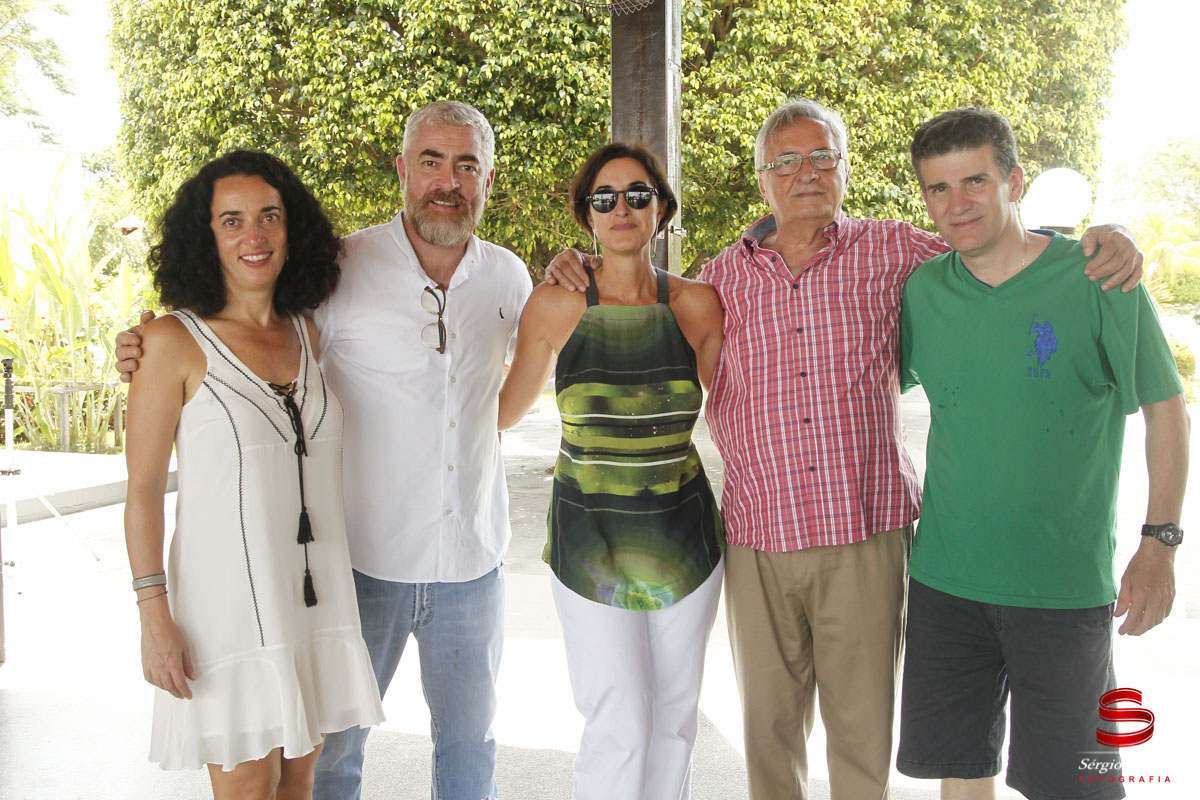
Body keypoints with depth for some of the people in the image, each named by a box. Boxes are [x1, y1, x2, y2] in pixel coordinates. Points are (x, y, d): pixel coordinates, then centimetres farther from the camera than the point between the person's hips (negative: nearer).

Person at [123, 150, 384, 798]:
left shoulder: (307, 333, 8)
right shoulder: (176, 341, -9)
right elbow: (143, 489, -8)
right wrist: (154, 615, -12)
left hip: (316, 593, 5)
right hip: (226, 595, -5)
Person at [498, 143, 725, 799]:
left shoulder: (695, 303, -1)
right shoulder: (554, 306, -5)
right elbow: (507, 412, 9)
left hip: (685, 539, 2)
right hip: (590, 542, -2)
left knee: (673, 717, 13)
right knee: (618, 726, -3)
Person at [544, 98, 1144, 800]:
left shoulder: (891, 252, 2)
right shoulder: (724, 275, 7)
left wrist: (1098, 243, -8)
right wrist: (582, 282, 7)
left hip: (866, 537, -1)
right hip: (759, 539, 2)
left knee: (863, 730, 8)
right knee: (770, 728, 14)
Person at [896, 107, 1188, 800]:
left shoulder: (1097, 279, -8)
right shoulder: (922, 290, 1)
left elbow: (1166, 409, -2)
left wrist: (1159, 543, -8)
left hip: (1064, 586, -3)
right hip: (946, 579, 3)